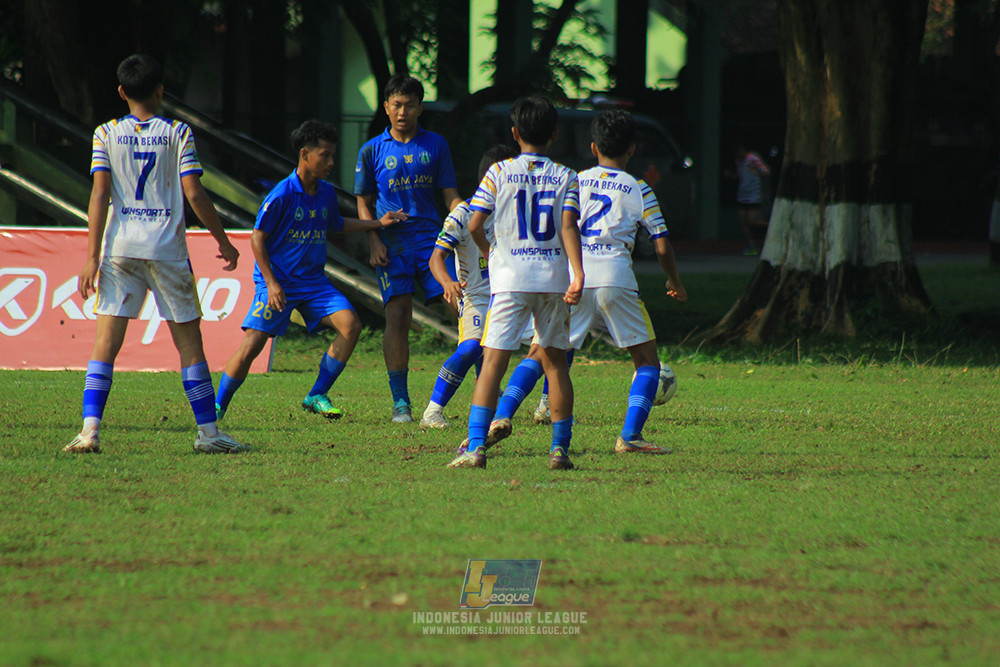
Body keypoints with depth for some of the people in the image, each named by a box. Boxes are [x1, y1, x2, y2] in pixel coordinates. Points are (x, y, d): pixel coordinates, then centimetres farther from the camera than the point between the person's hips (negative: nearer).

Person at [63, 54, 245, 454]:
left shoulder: (107, 134, 3)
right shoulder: (178, 133, 1)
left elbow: (99, 195, -4)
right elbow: (194, 194, -3)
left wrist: (92, 257, -4)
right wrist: (223, 241, 8)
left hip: (119, 247, 1)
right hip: (167, 248, -1)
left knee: (105, 342, 1)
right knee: (188, 341, 7)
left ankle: (90, 429, -11)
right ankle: (208, 432, 9)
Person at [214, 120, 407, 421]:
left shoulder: (326, 193, 6)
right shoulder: (281, 195, -14)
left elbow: (336, 225, 27)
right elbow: (258, 238, -10)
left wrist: (377, 223, 20)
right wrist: (271, 283, -16)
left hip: (313, 281, 6)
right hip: (278, 281, -6)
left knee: (350, 325, -13)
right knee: (252, 343, -14)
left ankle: (317, 396, -2)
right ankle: (217, 407, 4)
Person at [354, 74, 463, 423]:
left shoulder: (435, 145, 10)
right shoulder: (372, 151, 7)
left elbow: (450, 195, 12)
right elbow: (364, 203, 10)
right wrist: (375, 242, -4)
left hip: (430, 237, 1)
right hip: (392, 244, -1)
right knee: (397, 318, -9)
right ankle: (400, 402, -4)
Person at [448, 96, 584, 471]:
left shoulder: (499, 173, 2)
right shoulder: (565, 177, 6)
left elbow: (474, 225, -1)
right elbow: (568, 227, -7)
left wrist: (488, 252, 20)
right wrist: (578, 275, -13)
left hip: (511, 277, -2)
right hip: (554, 278, 2)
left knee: (493, 361, -6)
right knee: (555, 361, 13)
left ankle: (476, 447, -18)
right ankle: (560, 449, 13)